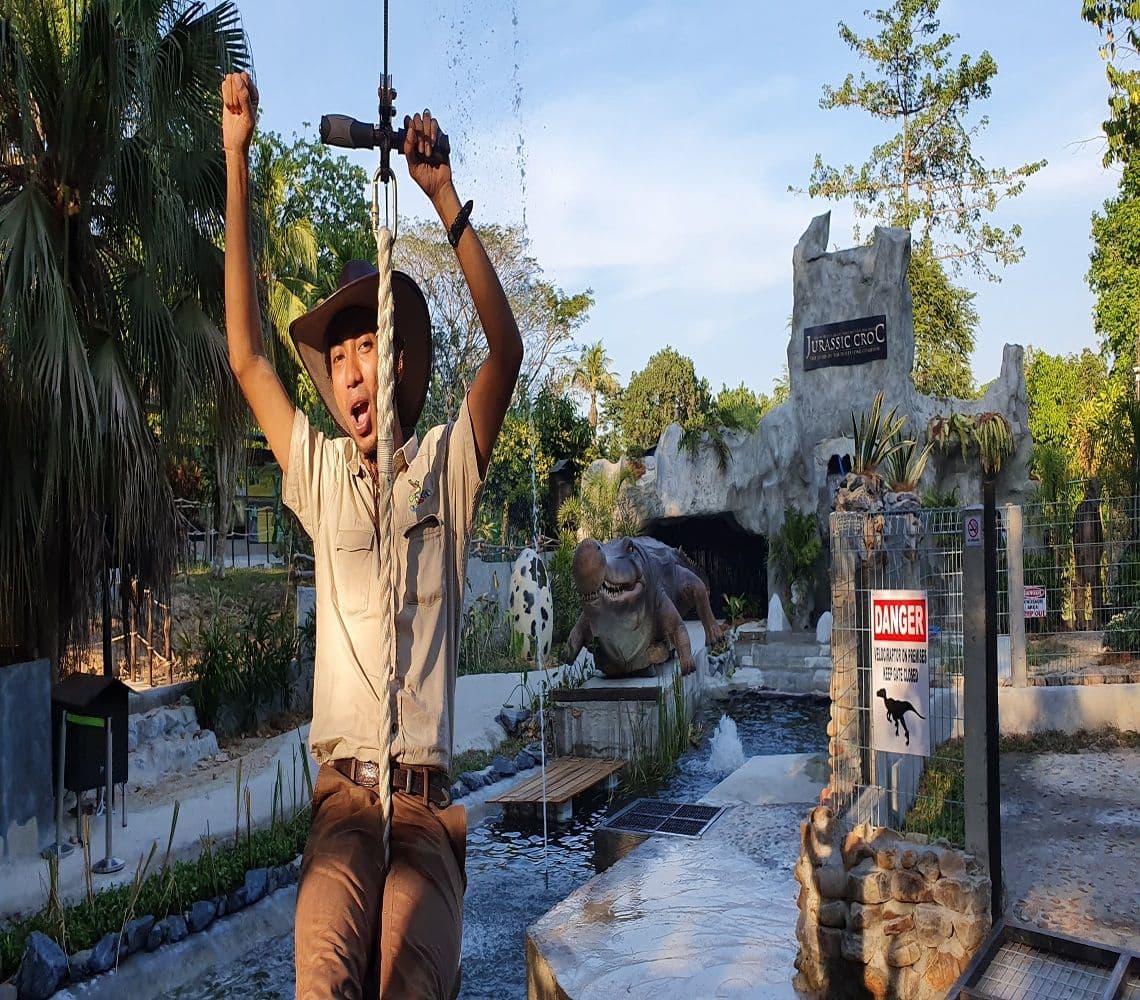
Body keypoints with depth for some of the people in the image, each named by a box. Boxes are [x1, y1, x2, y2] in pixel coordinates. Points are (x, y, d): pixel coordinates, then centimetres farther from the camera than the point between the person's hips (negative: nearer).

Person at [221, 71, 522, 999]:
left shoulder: (445, 467, 8)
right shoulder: (319, 474, 13)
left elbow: (507, 350, -7)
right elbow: (246, 354, 7)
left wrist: (445, 197, -14)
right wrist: (237, 159, 4)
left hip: (426, 798, -1)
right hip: (342, 792, 1)